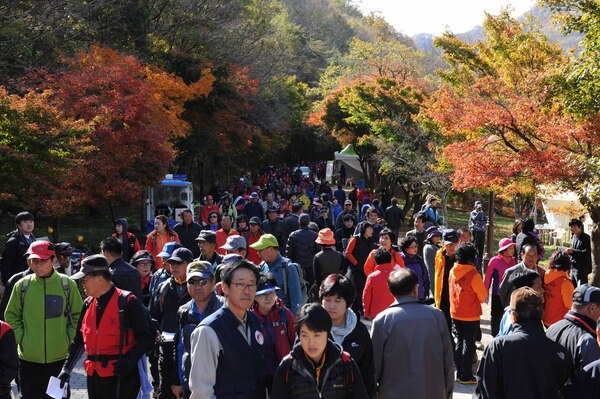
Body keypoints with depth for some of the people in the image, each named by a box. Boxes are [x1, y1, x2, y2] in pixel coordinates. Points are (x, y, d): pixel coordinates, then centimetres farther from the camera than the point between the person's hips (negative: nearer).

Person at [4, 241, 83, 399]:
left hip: (59, 356, 0)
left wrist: (69, 338, -4)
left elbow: (78, 314, 5)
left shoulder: (67, 284, -3)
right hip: (29, 357, 1)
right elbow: (11, 315, 7)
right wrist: (20, 337, -4)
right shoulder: (22, 285, -2)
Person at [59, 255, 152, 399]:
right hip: (94, 376, 7)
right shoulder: (88, 304, 11)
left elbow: (145, 337, -8)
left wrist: (129, 361, -21)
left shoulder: (128, 302, -10)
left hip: (121, 376, -7)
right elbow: (79, 339, 18)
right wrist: (67, 369, 13)